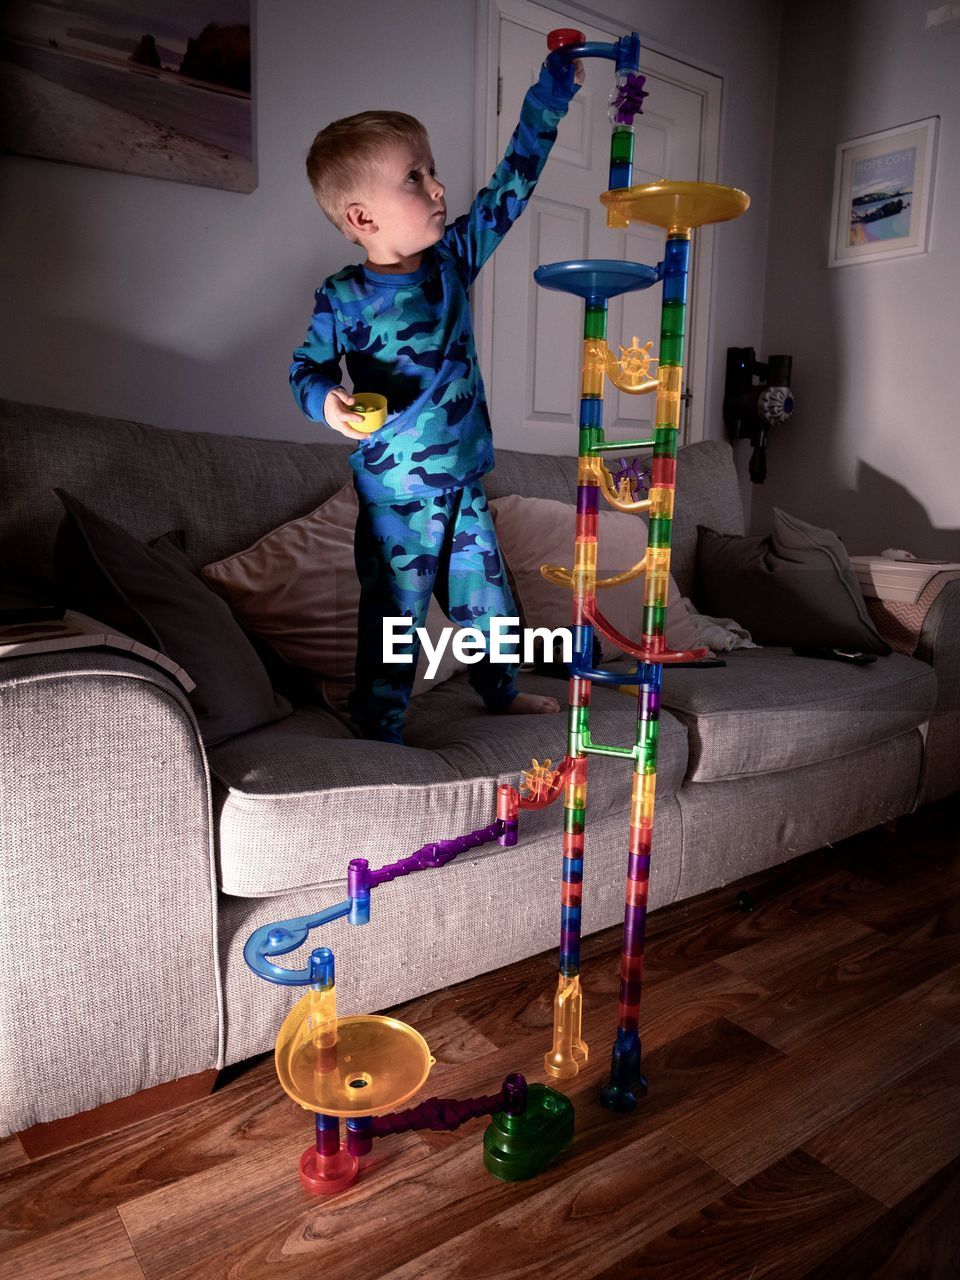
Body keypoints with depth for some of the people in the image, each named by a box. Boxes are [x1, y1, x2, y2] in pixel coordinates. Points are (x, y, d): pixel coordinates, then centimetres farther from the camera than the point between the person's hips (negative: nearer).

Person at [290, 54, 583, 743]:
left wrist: (552, 92, 11)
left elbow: (512, 182, 9)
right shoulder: (344, 298, -11)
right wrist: (329, 401, -23)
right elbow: (306, 369, -1)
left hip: (465, 486, 6)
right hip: (396, 501, -5)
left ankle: (502, 689, 43)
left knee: (487, 601, 19)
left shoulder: (453, 257, 2)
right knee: (393, 621, 2)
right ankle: (380, 730, 18)